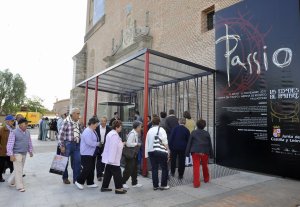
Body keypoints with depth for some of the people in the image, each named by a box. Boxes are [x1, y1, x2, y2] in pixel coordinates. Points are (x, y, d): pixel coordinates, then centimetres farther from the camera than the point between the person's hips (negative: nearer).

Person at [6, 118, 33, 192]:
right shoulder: (14, 132, -12)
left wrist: (30, 151, 16)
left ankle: (12, 181, 36)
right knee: (18, 170, -3)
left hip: (24, 154, 7)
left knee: (20, 169, 16)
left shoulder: (28, 132, 7)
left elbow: (29, 142, 17)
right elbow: (10, 144, -14)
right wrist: (11, 155, -18)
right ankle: (20, 186, 7)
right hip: (16, 154, -6)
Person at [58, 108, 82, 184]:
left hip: (77, 144, 5)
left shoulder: (78, 122, 9)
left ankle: (76, 178, 15)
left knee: (77, 161, 3)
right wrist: (62, 146, -12)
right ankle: (65, 178, 29)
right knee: (65, 161, 11)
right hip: (68, 143, -5)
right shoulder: (66, 121, -10)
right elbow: (60, 134, -11)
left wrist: (80, 143, 13)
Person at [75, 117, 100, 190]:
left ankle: (90, 183, 25)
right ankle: (79, 181, 11)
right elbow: (90, 143, -27)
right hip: (86, 153, -10)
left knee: (92, 168, 14)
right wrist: (98, 143, -15)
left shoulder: (93, 131, 10)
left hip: (92, 153, 10)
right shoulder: (87, 131, -20)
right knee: (87, 169, -7)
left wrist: (98, 143, -3)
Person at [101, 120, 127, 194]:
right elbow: (113, 147, -24)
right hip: (113, 158, -11)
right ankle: (118, 188, 7)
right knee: (117, 173, -1)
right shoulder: (114, 135, -21)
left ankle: (104, 187, 24)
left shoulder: (111, 133, 13)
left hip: (110, 158, 11)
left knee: (108, 172, 16)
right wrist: (114, 157, -24)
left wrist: (121, 144, 14)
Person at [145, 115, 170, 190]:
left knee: (154, 169, 12)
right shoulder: (161, 130, -7)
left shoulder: (149, 131, 7)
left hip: (151, 151, 5)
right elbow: (165, 142, -9)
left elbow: (146, 143, 7)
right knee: (164, 168, 9)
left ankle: (155, 185, 18)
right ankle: (163, 185, 14)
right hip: (161, 152, -5)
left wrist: (146, 153, 12)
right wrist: (168, 151, 0)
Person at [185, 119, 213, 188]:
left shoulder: (193, 132, 1)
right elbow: (210, 144, 9)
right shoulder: (207, 133, 5)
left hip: (195, 152, -2)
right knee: (205, 166, 21)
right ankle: (206, 179, 41)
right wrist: (211, 154, 16)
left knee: (196, 167, -2)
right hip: (205, 152, 2)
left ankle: (196, 183, -5)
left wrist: (187, 153, 3)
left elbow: (189, 143, 0)